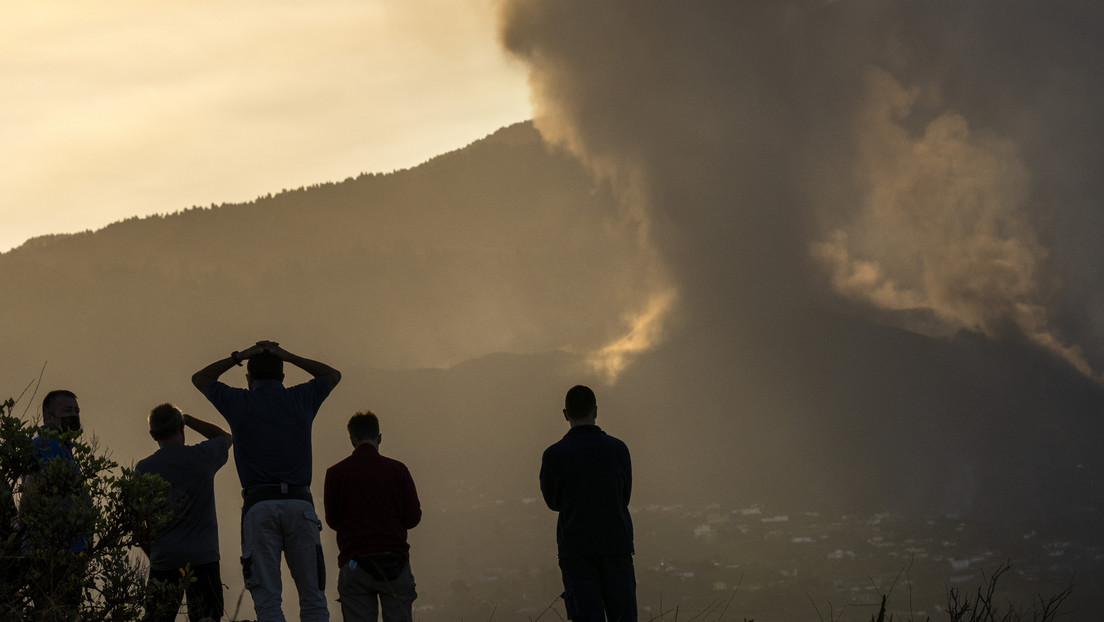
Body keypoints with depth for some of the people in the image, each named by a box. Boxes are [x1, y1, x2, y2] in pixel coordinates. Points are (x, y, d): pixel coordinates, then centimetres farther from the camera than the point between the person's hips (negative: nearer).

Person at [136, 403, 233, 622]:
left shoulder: (143, 468, 2)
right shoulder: (203, 456, 0)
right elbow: (226, 437, 24)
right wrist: (187, 419, 23)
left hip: (163, 561, 1)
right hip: (202, 558, -1)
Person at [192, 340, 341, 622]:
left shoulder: (239, 402, 9)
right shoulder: (301, 398, 12)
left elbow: (199, 379, 28)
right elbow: (333, 375, 34)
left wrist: (239, 356, 22)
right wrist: (289, 357, 23)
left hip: (258, 506, -1)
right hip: (299, 502, 1)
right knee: (313, 598, 5)